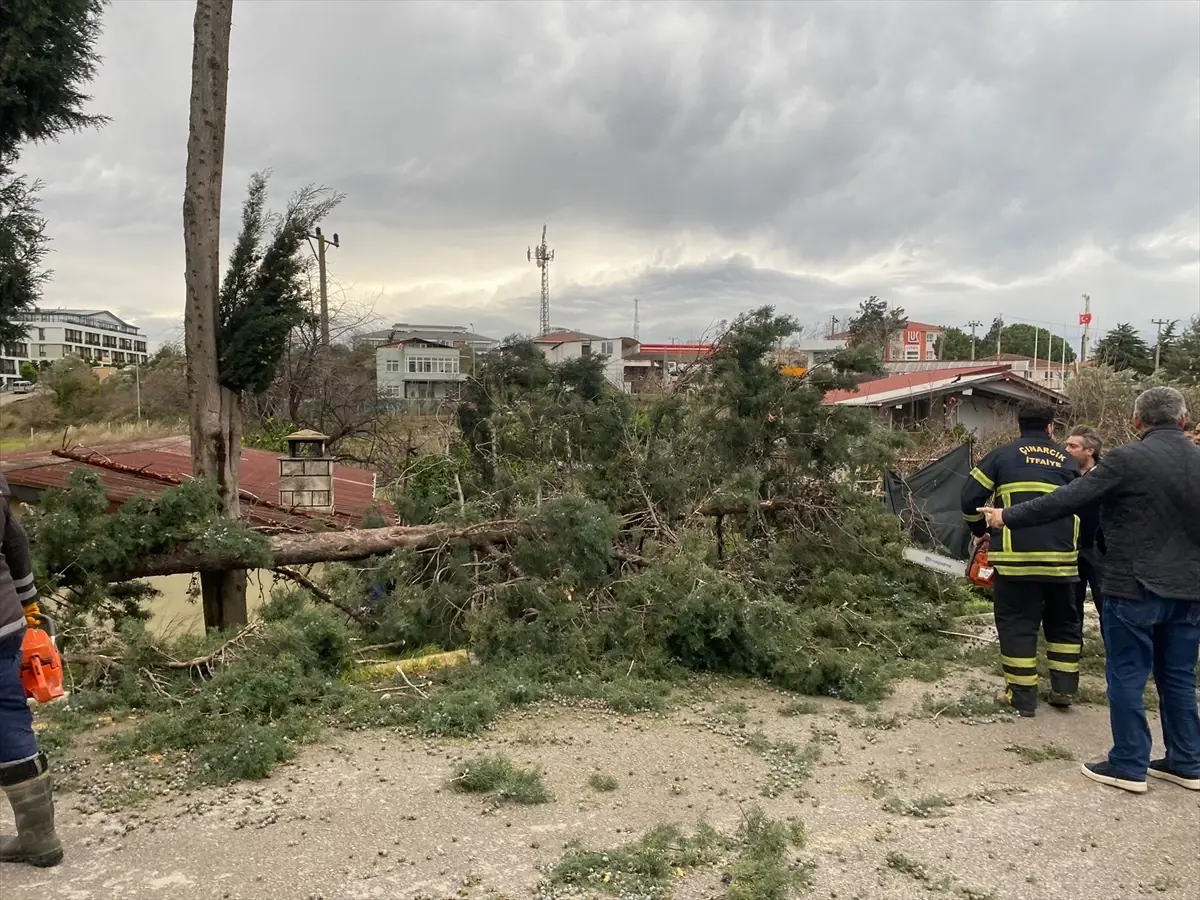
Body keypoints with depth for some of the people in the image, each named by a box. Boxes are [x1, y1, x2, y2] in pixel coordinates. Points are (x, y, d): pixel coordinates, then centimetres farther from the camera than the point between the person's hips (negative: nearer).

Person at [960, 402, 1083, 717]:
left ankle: (1022, 697, 8)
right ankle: (1064, 690, 23)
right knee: (1064, 623, 20)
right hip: (1061, 557, 3)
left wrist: (979, 531, 17)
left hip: (1017, 556, -3)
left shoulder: (1002, 455, 6)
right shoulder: (1067, 460, 14)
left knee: (1017, 624, 6)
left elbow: (970, 498, 1)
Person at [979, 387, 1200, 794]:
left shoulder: (1126, 459, -15)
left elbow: (1066, 500, -15)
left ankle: (1129, 766, 11)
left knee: (1127, 677, 4)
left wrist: (1008, 517, -7)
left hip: (1136, 588, -6)